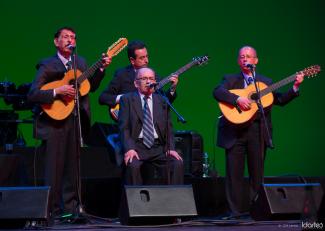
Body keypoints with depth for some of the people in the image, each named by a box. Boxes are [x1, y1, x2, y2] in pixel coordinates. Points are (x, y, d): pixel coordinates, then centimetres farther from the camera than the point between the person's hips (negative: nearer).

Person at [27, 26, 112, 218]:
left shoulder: (81, 62, 13)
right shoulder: (47, 65, -6)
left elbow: (90, 87, 17)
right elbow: (33, 94, -12)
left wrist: (102, 68, 5)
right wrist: (57, 92, -23)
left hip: (76, 121, 5)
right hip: (54, 121, -5)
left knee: (73, 167, 10)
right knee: (54, 168, -2)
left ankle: (71, 208, 18)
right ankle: (53, 211, 5)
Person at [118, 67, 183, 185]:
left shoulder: (161, 101, 15)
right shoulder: (127, 99, 7)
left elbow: (168, 127, 11)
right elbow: (124, 127, -2)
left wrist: (171, 148, -6)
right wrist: (129, 149, -18)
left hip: (158, 148, 3)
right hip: (136, 146, -3)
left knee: (177, 164, -23)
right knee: (133, 165, -33)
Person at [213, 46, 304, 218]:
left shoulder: (266, 82, 16)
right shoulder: (230, 80, 9)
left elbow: (280, 100, 8)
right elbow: (217, 92, -10)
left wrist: (295, 87, -5)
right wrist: (238, 99, -23)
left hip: (257, 131, 2)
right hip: (235, 132, -1)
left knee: (257, 173, 4)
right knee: (234, 173, -2)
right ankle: (236, 211, 3)